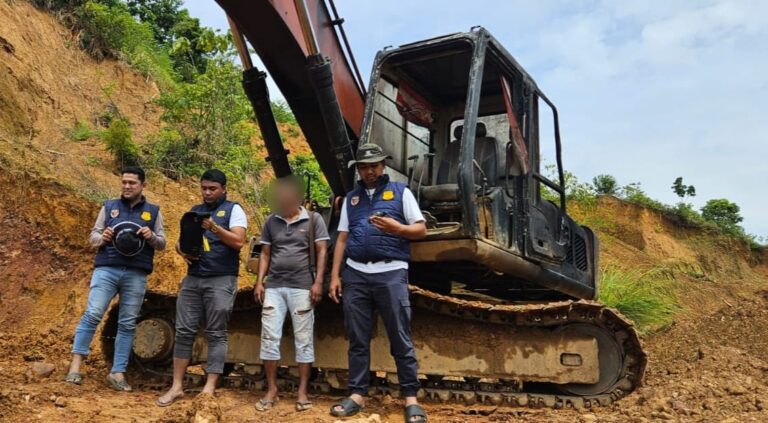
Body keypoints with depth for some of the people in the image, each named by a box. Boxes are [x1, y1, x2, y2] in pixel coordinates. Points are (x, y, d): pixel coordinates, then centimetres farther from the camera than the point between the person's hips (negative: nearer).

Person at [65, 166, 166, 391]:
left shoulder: (153, 211, 10)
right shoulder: (109, 206, 11)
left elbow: (162, 244, 10)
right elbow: (93, 235, 12)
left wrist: (152, 237, -12)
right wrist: (102, 237, -10)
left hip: (136, 275, 1)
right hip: (106, 269, 0)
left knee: (127, 324, 4)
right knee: (92, 314, -12)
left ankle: (117, 372, 10)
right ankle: (76, 364, -5)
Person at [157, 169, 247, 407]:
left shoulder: (233, 210, 1)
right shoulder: (194, 211, 17)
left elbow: (238, 241, -11)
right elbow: (181, 240, 19)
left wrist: (215, 228, -24)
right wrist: (182, 251, -4)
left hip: (221, 280, -5)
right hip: (193, 278, 5)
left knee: (216, 334, -1)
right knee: (184, 331, 3)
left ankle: (209, 388, 2)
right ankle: (177, 387, 10)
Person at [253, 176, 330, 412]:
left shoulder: (313, 219, 1)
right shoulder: (271, 221, 11)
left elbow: (321, 251, -1)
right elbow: (265, 253, 14)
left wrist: (318, 282, -9)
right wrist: (259, 281, 5)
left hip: (302, 287, -3)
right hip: (274, 286, 3)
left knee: (303, 339, 2)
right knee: (269, 337, 3)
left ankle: (302, 391, 11)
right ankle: (271, 389, 15)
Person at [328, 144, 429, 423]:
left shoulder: (400, 192, 8)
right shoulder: (351, 198, 17)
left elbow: (421, 230, 3)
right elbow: (342, 239, 15)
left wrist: (395, 227, -16)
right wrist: (335, 276, 7)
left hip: (391, 273, -3)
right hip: (355, 274, 4)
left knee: (401, 339, -1)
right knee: (357, 339, 7)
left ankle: (410, 398, 6)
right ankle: (357, 395, 15)